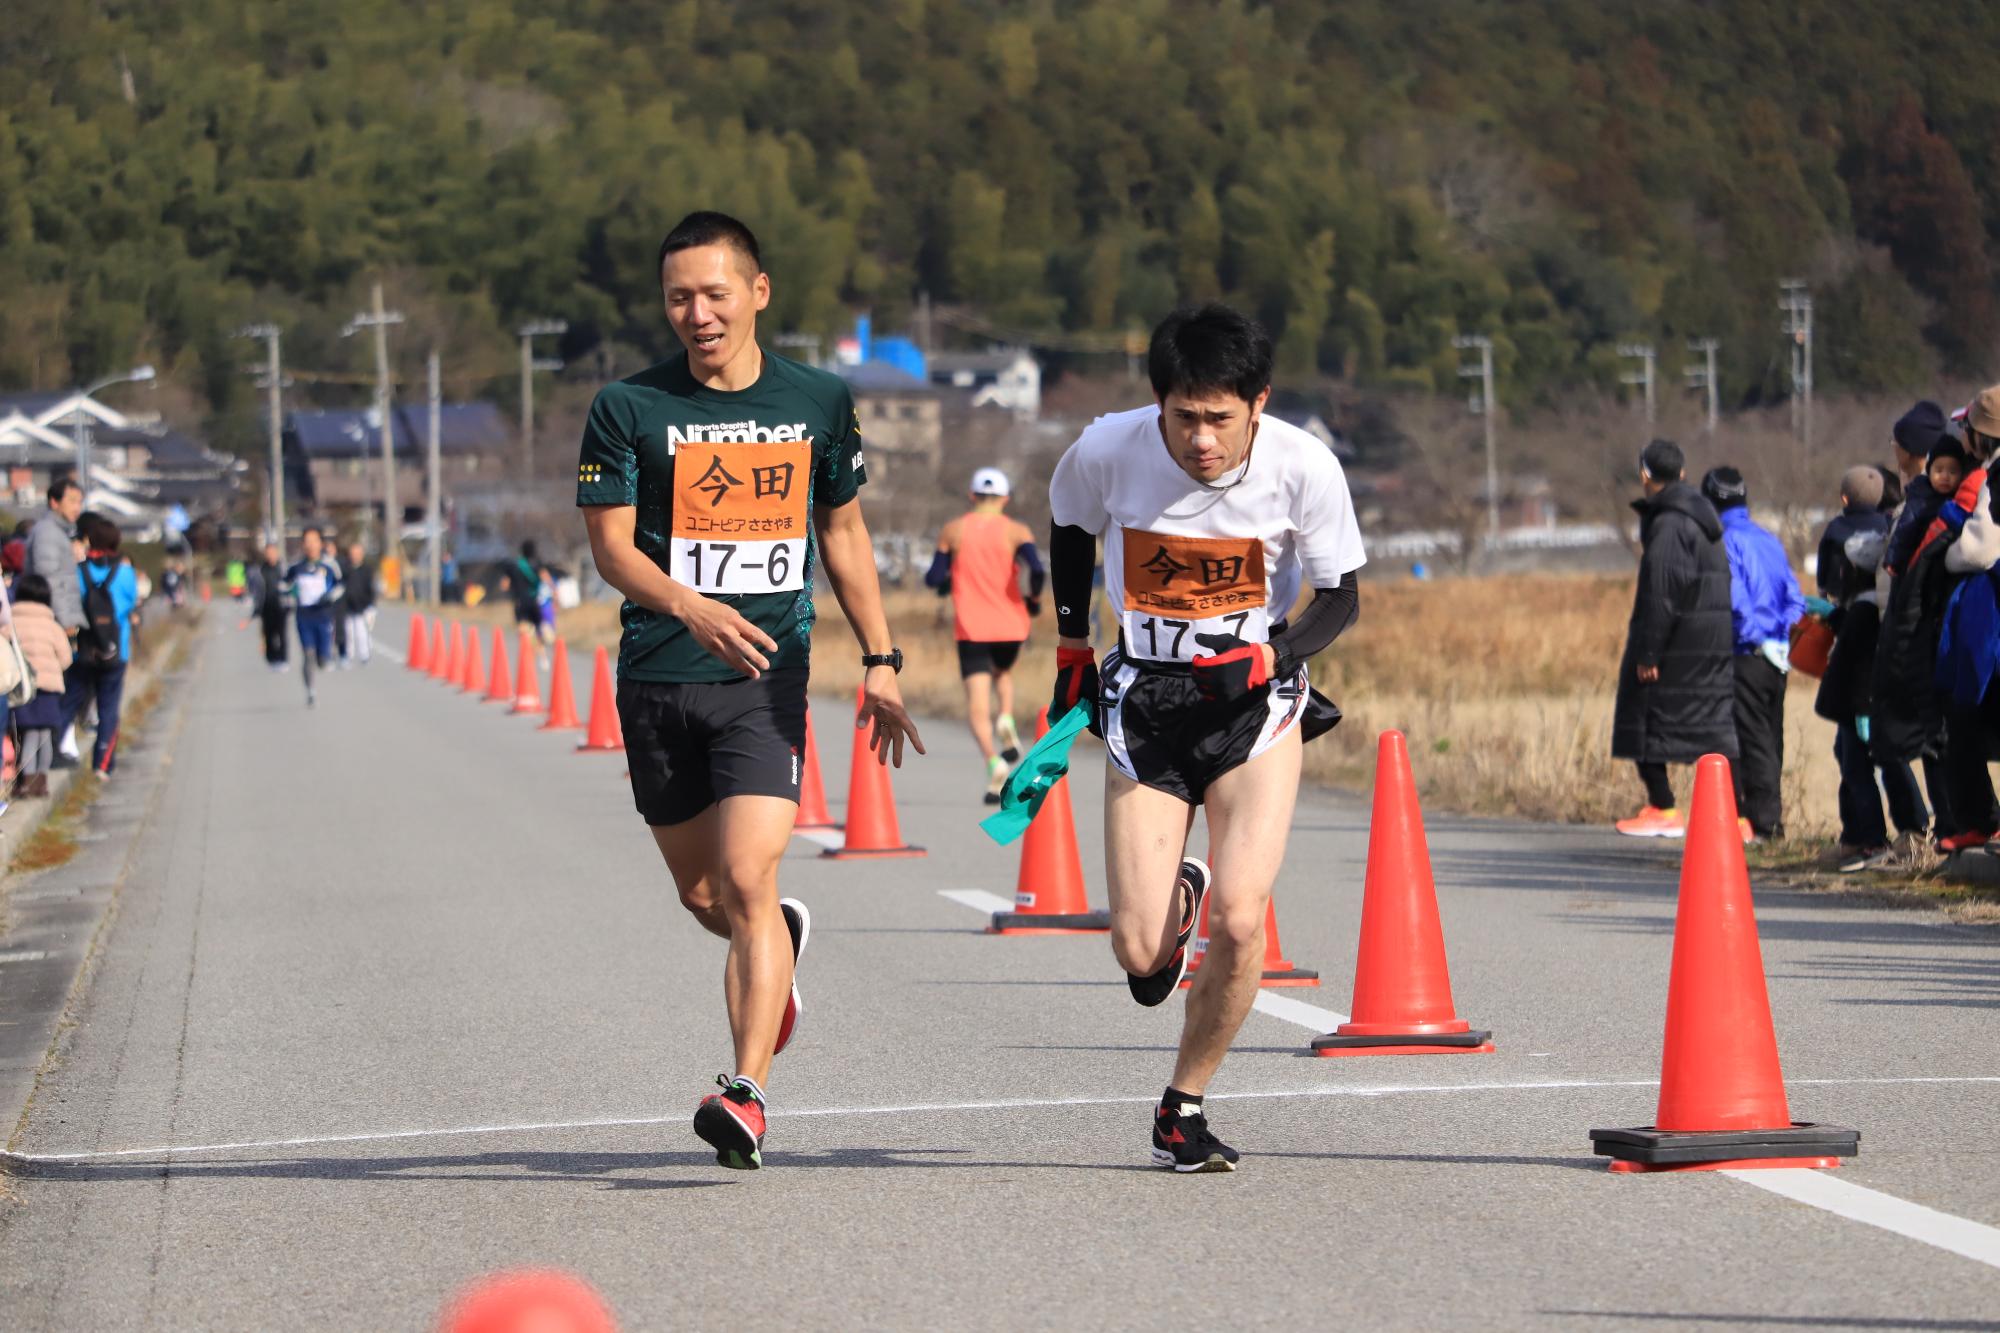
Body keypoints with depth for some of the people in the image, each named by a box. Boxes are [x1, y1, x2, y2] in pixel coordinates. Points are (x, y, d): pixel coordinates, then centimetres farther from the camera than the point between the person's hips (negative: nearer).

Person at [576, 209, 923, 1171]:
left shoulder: (819, 401, 6)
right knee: (702, 895, 12)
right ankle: (778, 944, 46)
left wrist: (879, 660, 13)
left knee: (746, 882, -16)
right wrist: (693, 609, -24)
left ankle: (748, 1093, -17)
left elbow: (843, 530, 17)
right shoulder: (628, 408, -2)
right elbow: (611, 545, -6)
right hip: (658, 681, 1)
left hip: (768, 676, -1)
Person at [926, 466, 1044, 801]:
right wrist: (1035, 599, 0)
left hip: (970, 628, -1)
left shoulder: (951, 531, 2)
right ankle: (1006, 721, 5)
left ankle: (994, 762, -28)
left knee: (978, 701, -6)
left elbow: (934, 578, 0)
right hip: (1010, 626, 1)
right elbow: (1037, 569, -18)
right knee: (1003, 673, 31)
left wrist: (946, 584, 23)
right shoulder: (1016, 531, -2)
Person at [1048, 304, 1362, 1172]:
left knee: (1239, 919, -18)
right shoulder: (1109, 451, -14)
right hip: (1144, 700, 1)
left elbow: (1340, 597, -4)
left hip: (1254, 700, -1)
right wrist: (1072, 645, 13)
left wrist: (1268, 659, -22)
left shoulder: (1303, 467, -16)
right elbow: (1069, 524, 10)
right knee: (1141, 956, -6)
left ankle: (1183, 1107, 5)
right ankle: (1173, 898, 34)